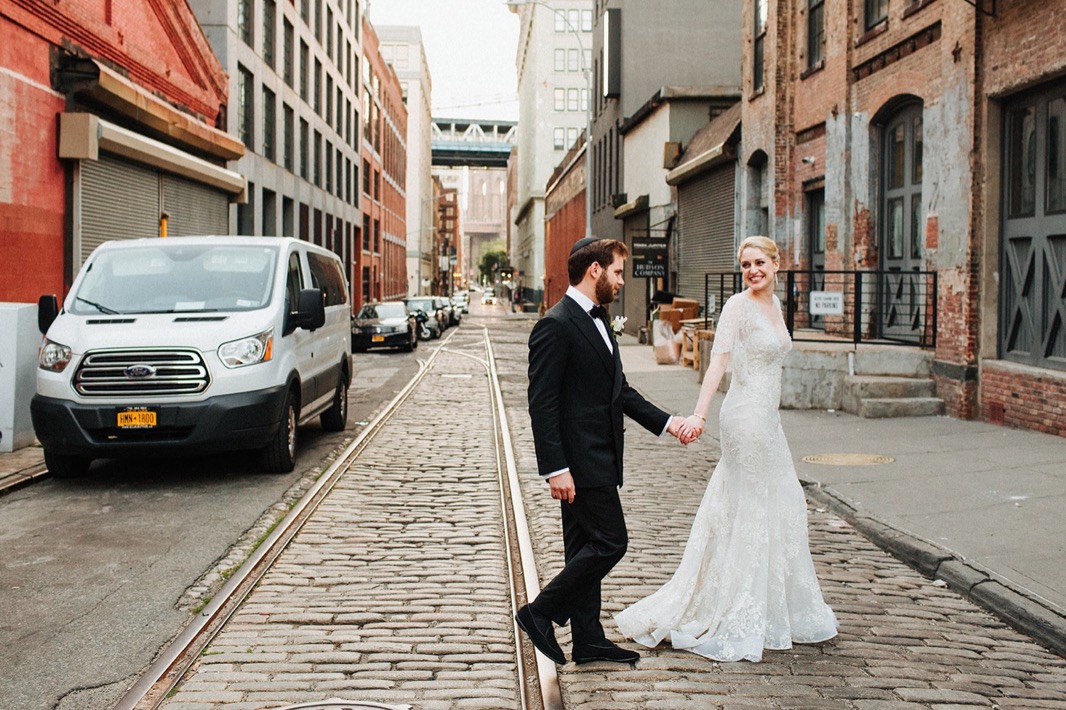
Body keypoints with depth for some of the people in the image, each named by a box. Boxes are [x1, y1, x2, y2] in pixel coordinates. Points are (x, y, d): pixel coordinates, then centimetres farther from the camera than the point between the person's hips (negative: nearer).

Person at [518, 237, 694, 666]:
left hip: (600, 459, 10)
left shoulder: (596, 321, 15)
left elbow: (620, 390, 21)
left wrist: (665, 422, 11)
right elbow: (541, 403, -19)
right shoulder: (556, 325, -15)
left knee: (587, 549, 13)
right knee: (609, 543, -7)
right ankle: (540, 614, 5)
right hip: (579, 460, -10)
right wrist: (556, 469, -23)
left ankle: (588, 640, 22)